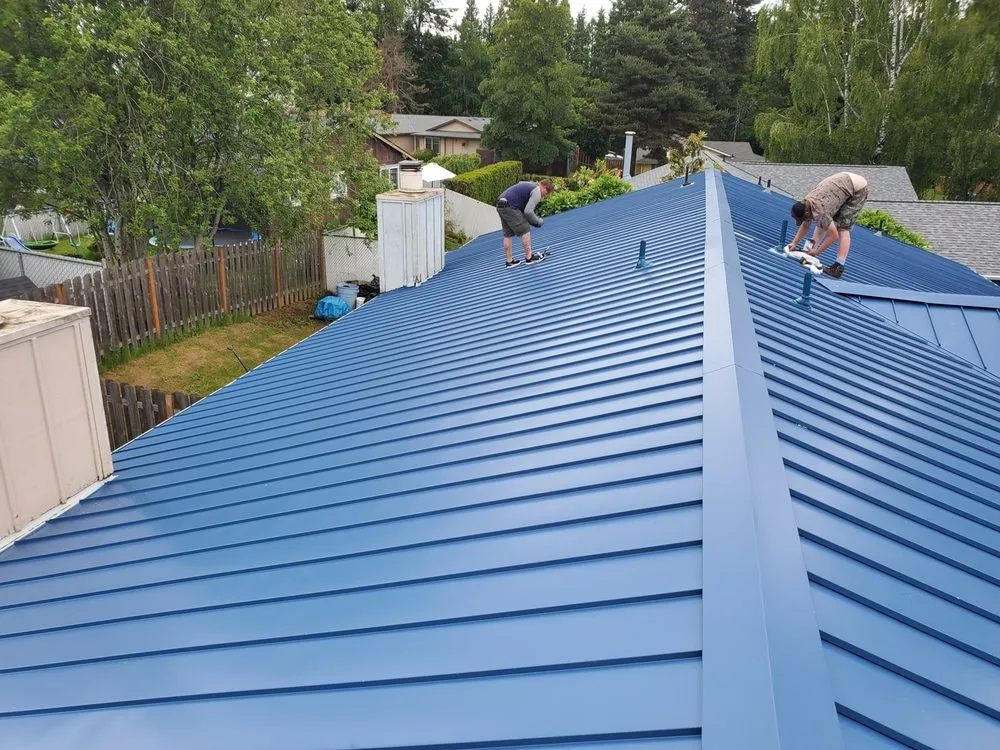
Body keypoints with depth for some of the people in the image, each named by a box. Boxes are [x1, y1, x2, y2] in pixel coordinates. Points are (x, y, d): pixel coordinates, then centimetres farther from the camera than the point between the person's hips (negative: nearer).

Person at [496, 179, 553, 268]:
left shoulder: (530, 185, 24)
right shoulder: (537, 192, -6)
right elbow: (528, 211, -13)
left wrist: (534, 216, 24)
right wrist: (538, 222, 1)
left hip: (500, 205, 10)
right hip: (509, 207, -10)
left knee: (508, 234, 14)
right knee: (525, 231, -1)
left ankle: (510, 261, 18)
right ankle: (529, 257, 4)